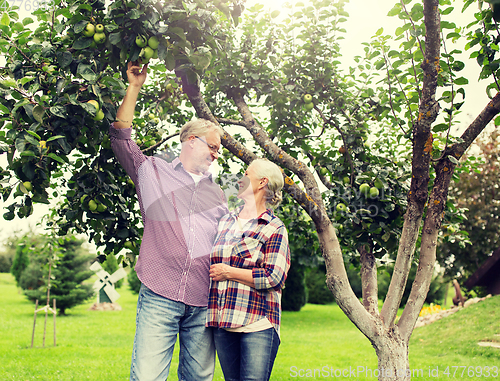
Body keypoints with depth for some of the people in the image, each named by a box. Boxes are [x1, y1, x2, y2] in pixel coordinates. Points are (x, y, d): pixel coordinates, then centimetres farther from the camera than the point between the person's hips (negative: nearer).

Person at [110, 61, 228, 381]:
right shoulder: (153, 172, 13)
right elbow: (121, 139, 6)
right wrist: (134, 88, 6)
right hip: (159, 297, -3)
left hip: (203, 305, 4)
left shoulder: (217, 194, 24)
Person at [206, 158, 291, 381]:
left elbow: (274, 277, -13)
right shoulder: (225, 222, 15)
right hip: (222, 322, 6)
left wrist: (229, 272, -10)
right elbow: (211, 262, 28)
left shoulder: (274, 229, -4)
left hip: (257, 325, -6)